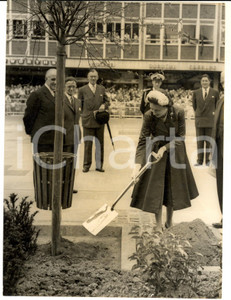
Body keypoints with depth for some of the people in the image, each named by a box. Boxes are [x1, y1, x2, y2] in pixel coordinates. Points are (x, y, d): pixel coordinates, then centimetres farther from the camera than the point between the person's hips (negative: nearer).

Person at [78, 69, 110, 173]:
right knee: (87, 144, 1)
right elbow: (79, 106, 6)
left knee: (100, 144, 7)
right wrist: (91, 113, -1)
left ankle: (99, 165, 16)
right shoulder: (82, 90, 3)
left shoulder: (102, 89, 11)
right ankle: (86, 165, 11)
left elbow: (107, 101, 15)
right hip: (88, 121, -3)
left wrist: (104, 105, -7)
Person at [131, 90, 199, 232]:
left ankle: (170, 219, 32)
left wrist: (165, 148, -25)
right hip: (155, 151, -1)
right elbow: (143, 141, -24)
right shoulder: (149, 116, -23)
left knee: (173, 186, 11)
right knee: (155, 187, -1)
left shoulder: (179, 113, -22)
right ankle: (159, 225, 13)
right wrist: (138, 165, -32)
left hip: (175, 152, 1)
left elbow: (180, 138, -13)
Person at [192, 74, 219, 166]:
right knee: (199, 141, 2)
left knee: (209, 141, 2)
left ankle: (208, 160, 9)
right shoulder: (196, 93, 5)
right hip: (199, 120, 1)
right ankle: (200, 161, 7)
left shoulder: (215, 92, 1)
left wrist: (213, 113, 9)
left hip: (210, 120, -1)